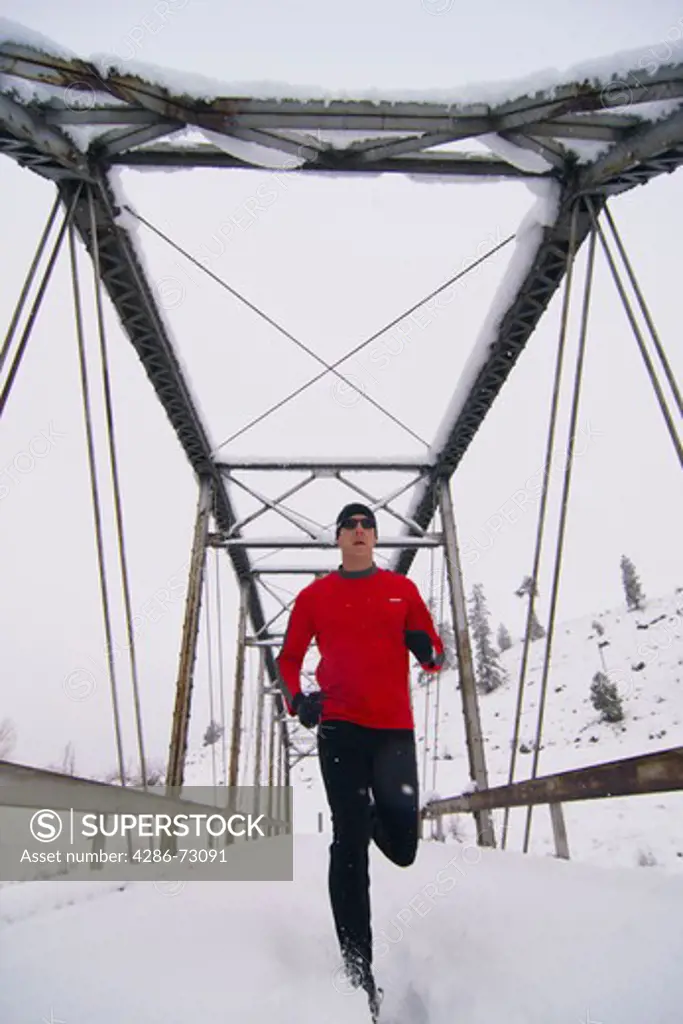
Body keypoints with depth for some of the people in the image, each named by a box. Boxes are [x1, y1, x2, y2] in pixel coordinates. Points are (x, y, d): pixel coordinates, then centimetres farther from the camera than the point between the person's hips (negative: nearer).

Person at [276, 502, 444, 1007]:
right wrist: (296, 698, -7)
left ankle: (376, 817, 35)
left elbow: (435, 653, 11)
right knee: (349, 844, 0)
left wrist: (427, 651, -13)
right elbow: (289, 657, 13)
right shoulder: (315, 595, 7)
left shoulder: (402, 588, 9)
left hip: (395, 728, 1)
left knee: (402, 847, 1)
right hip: (339, 728, -1)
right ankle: (357, 965, 13)